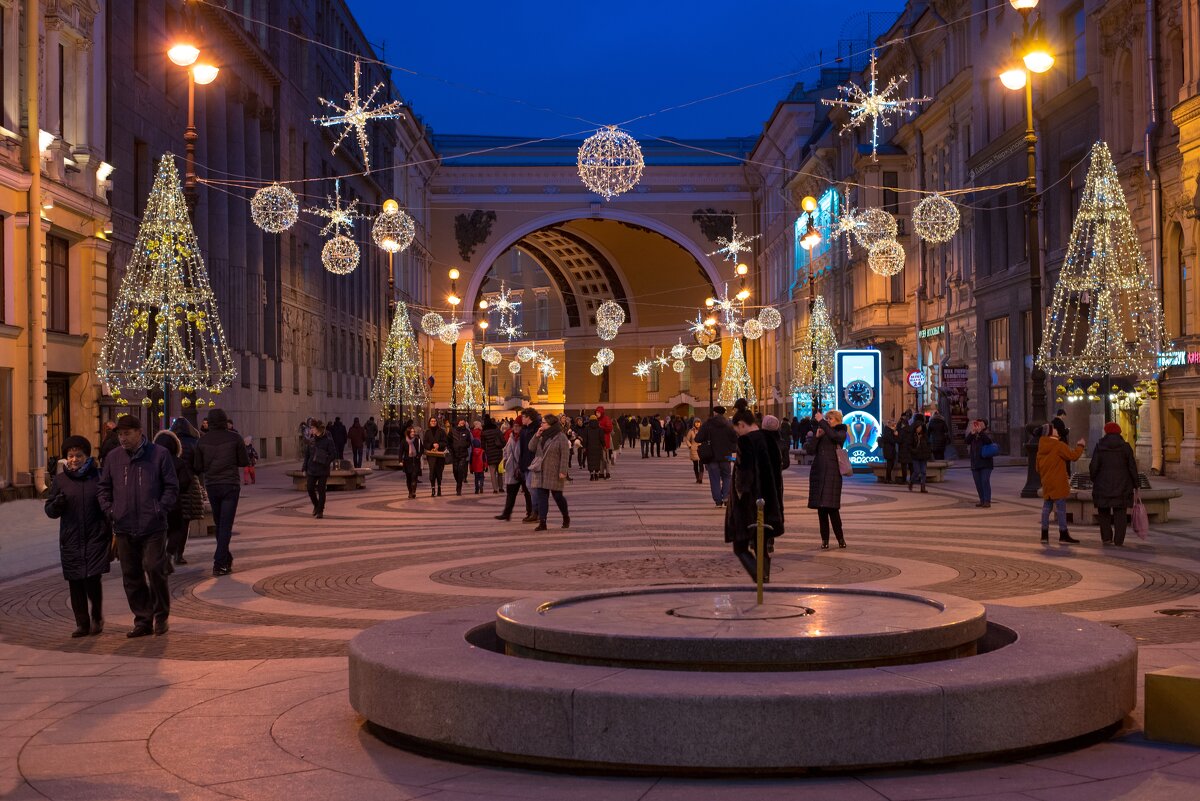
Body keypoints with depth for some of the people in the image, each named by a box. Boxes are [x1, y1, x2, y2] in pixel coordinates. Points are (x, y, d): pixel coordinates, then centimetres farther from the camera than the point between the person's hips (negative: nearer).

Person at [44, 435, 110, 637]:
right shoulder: (60, 479, 8)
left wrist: (114, 532, -5)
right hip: (70, 540, 3)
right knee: (75, 583, 4)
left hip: (96, 537, -3)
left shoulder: (99, 476, 1)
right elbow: (50, 511, 10)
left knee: (93, 580, -10)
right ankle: (82, 624, 15)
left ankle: (97, 618, 14)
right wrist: (58, 503, -13)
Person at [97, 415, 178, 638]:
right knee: (131, 576, 6)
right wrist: (108, 509, 2)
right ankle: (143, 620, 16)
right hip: (124, 528, 4)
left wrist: (161, 508, -9)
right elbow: (103, 487, 17)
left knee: (155, 569, -9)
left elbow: (172, 487, 2)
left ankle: (161, 616, 9)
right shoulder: (113, 457, 9)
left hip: (153, 527, -4)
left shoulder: (159, 454, -1)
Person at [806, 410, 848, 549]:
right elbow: (810, 451, 5)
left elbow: (833, 435, -22)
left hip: (832, 473, -4)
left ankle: (840, 538, 1)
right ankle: (824, 539, 7)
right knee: (821, 508, 2)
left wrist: (821, 421, -14)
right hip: (818, 472, 4)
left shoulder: (841, 433, 3)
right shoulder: (820, 432, 14)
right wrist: (816, 436, -7)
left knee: (831, 507, -11)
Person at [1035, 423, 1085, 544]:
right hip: (1058, 483, -7)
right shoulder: (1059, 445, -12)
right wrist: (1080, 445, -1)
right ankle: (1063, 535, -1)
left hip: (1046, 483, 7)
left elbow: (1038, 468, 17)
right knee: (1061, 508, -3)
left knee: (1046, 507, 10)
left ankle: (1044, 534, 10)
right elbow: (1073, 456, -16)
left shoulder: (1041, 448, 12)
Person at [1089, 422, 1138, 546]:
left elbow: (1093, 467, -5)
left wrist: (1094, 480, 11)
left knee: (1104, 512, 12)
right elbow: (1132, 467, 0)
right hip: (1122, 485, 0)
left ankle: (1106, 537, 6)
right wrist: (1135, 484, 8)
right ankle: (1119, 539, -1)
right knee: (1120, 513, 4)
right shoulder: (1125, 447, -1)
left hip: (1103, 485, 0)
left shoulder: (1099, 447, -3)